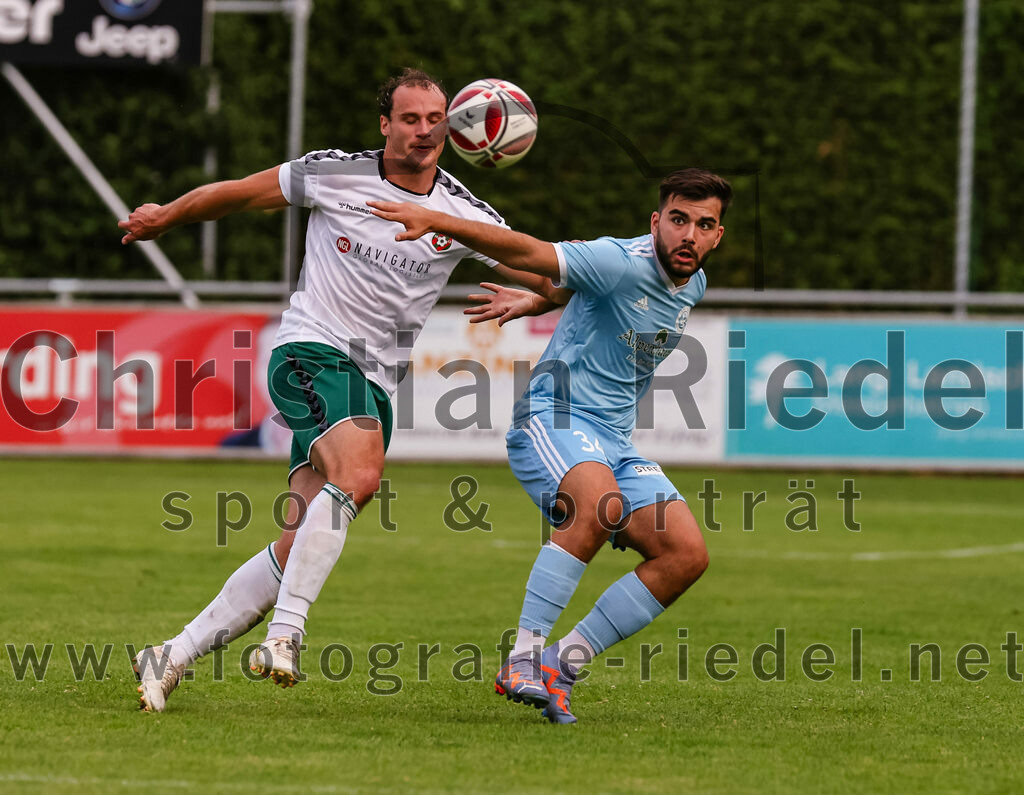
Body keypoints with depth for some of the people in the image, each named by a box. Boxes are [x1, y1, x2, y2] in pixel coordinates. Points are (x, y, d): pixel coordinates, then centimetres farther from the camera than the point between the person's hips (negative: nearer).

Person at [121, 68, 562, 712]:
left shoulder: (463, 212, 6)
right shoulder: (335, 175, -1)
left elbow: (548, 272, 5)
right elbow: (240, 194, 13)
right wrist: (163, 218, 24)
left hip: (374, 388, 4)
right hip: (313, 353, -4)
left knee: (299, 549, -5)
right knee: (359, 472, -34)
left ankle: (173, 657, 4)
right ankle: (285, 631, -37)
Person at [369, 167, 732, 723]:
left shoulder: (693, 284, 9)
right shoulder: (622, 263, -16)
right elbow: (527, 252, -22)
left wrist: (533, 303, 23)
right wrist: (432, 220, -32)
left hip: (612, 439, 8)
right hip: (552, 417, -8)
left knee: (687, 554, -8)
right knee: (600, 504, -38)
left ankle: (561, 665, -3)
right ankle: (522, 658, -34)